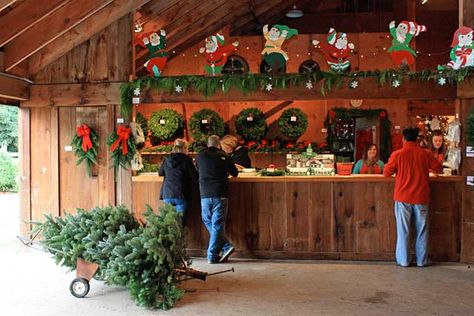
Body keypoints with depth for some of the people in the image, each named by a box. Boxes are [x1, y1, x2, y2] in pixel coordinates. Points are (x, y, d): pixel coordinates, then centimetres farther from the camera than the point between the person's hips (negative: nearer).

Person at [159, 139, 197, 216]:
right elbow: (194, 177, -6)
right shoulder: (186, 160, -8)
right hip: (181, 195, -3)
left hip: (167, 194, 3)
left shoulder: (167, 159, 3)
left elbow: (160, 173, 18)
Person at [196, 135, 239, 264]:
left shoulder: (200, 156, 7)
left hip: (205, 195, 2)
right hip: (220, 195, -1)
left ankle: (226, 247, 8)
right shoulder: (224, 156, 1)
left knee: (208, 223, 15)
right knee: (217, 225, 4)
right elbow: (235, 173, 12)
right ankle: (213, 256, 6)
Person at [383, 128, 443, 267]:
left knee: (403, 230, 7)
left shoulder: (397, 154, -7)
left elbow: (386, 173, -2)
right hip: (421, 198, 1)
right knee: (422, 230, 10)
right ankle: (422, 260, 18)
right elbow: (439, 168, 9)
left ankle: (403, 260, 12)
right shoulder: (425, 154, -3)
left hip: (403, 198, -1)